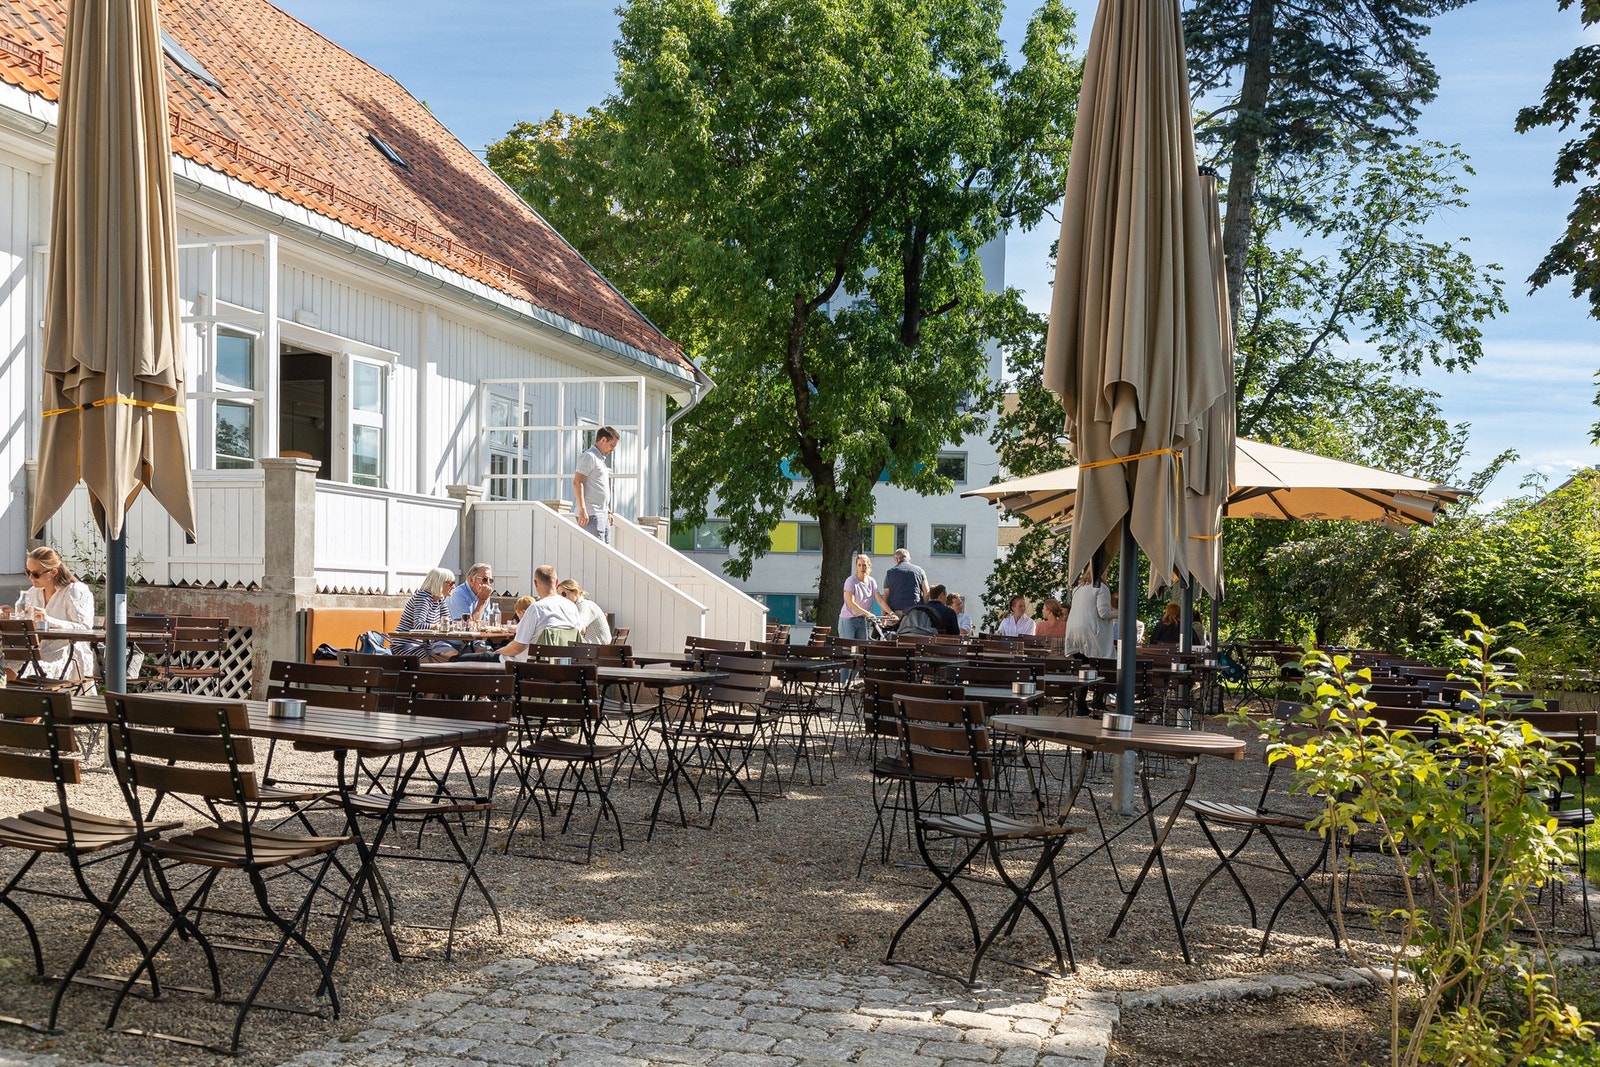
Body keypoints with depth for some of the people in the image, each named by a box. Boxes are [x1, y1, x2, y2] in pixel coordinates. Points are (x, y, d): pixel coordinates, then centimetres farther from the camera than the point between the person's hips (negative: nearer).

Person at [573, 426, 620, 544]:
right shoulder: (589, 456, -8)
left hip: (603, 514, 10)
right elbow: (577, 482, -17)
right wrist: (582, 510, -23)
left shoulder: (600, 459, 22)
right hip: (591, 514, -10)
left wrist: (608, 511, 24)